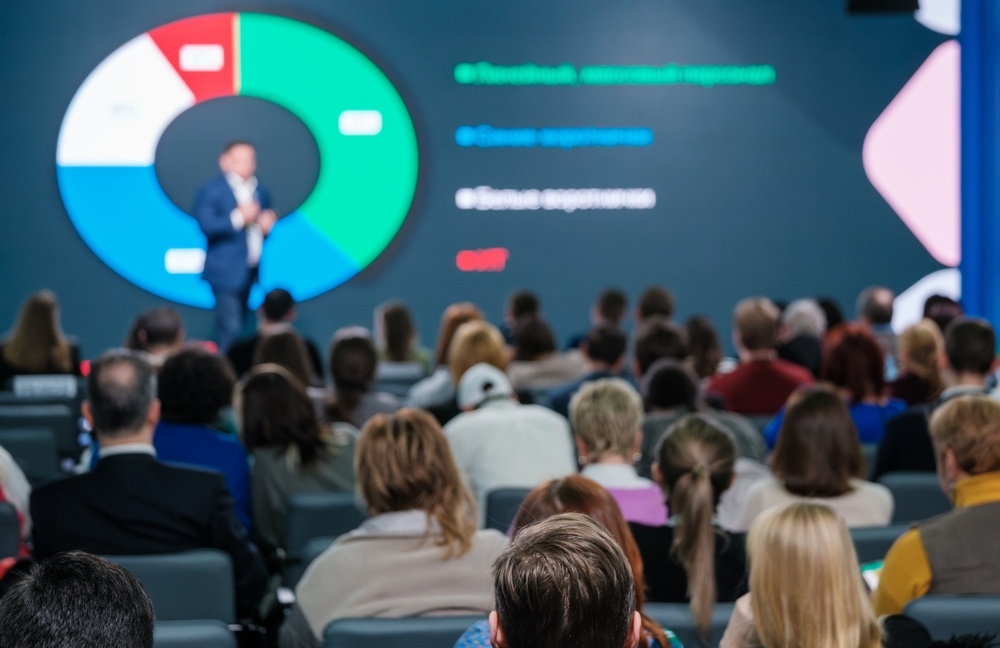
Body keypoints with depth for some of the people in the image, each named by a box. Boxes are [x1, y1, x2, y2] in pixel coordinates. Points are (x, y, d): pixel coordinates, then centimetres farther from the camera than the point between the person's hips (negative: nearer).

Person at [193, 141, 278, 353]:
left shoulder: (260, 192, 15)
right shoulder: (211, 190, -5)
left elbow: (264, 222, 23)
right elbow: (206, 225, -18)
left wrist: (266, 226, 0)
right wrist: (238, 218, -21)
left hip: (250, 271, 6)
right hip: (226, 271, -6)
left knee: (236, 328, 8)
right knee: (230, 330, -13)